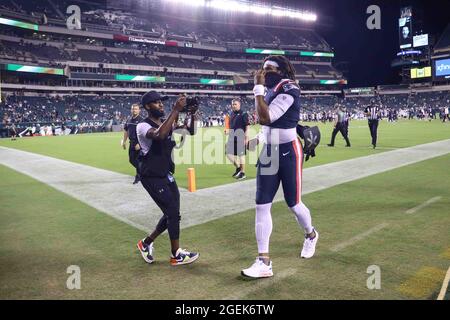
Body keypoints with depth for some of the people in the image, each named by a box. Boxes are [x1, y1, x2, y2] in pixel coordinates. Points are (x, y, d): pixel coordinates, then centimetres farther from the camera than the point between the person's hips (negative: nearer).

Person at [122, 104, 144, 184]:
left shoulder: (141, 120, -12)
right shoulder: (129, 120, 11)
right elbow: (126, 131, 20)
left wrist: (139, 144, -23)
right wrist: (124, 141, 17)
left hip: (139, 143, -7)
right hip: (132, 143, 7)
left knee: (137, 160, -2)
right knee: (131, 160, 13)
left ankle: (138, 176, 11)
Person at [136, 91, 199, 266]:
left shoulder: (168, 123, 8)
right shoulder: (143, 126, -16)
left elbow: (191, 131, 5)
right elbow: (159, 134, -39)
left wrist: (192, 114, -13)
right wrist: (176, 110, -37)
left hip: (167, 176, 8)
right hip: (153, 178, -8)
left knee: (171, 214, 13)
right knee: (173, 213, -6)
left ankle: (146, 242, 32)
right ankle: (176, 255, 10)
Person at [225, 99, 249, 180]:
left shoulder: (243, 114, -8)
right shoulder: (231, 114, 13)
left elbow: (247, 127, -10)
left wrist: (246, 138, -15)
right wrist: (228, 131, 4)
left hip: (240, 138, -7)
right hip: (232, 138, 7)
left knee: (241, 155, 1)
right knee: (229, 154, 7)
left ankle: (243, 173, 13)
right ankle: (238, 168, 27)